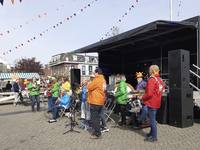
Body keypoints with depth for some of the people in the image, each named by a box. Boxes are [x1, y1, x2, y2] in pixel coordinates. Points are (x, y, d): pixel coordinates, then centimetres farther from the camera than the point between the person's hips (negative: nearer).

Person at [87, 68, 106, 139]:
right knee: (96, 117, 19)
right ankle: (97, 131, 28)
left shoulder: (97, 79, -15)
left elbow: (89, 87, -14)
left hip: (95, 101, -10)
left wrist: (89, 84, 8)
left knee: (95, 118, -3)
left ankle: (98, 134, 2)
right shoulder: (103, 80, 14)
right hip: (100, 101, 10)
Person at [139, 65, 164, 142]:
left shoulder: (151, 80, -18)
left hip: (152, 102, -9)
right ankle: (152, 133, 32)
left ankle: (154, 137, 7)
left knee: (152, 120, -1)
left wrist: (142, 97, -9)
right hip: (156, 102, 10)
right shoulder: (160, 80, 11)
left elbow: (149, 94, -23)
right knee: (152, 119, 20)